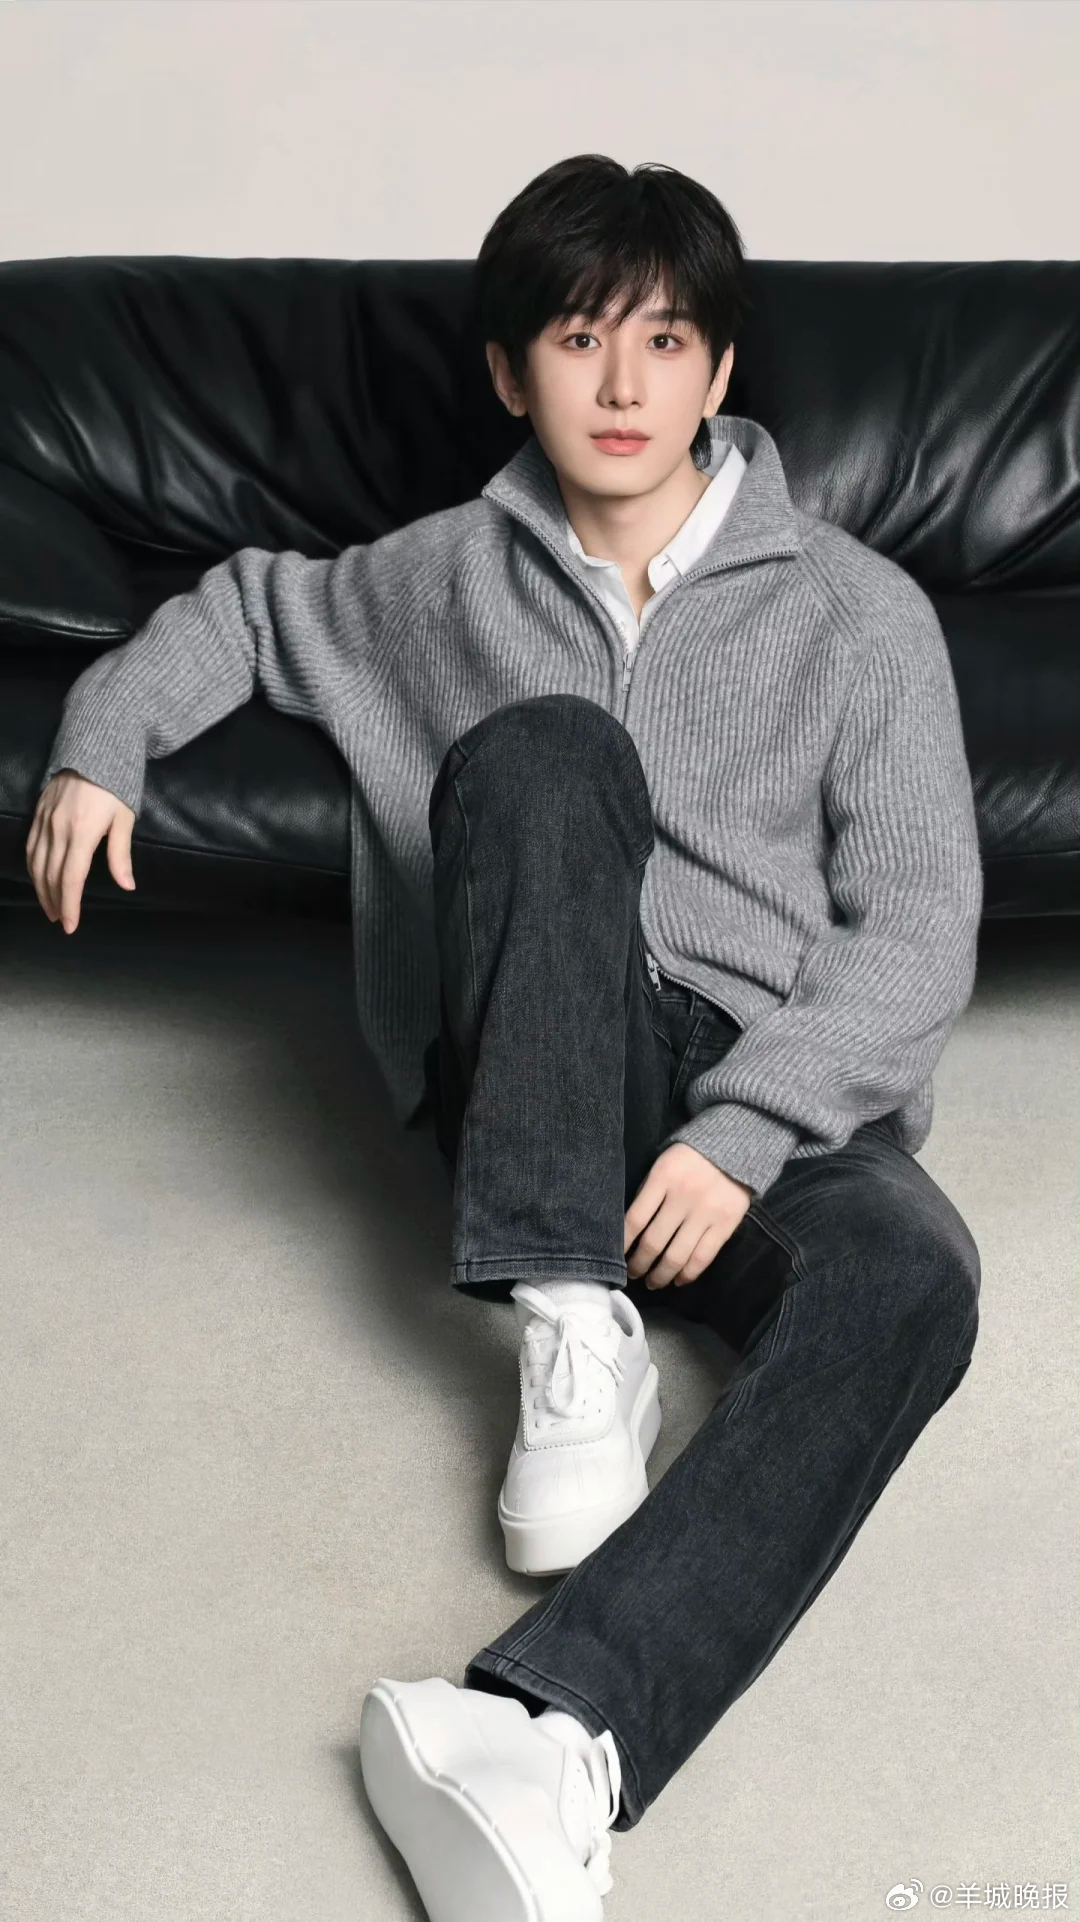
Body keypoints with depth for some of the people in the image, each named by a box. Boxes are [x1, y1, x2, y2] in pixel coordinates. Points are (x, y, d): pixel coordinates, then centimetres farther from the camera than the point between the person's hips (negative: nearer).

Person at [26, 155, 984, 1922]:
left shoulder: (860, 612, 4)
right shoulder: (445, 577, 12)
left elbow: (920, 930, -3)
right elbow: (247, 609, 30)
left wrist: (742, 1130, -19)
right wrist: (102, 737, 9)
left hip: (782, 1098, -1)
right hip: (543, 1094, 1)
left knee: (911, 1277, -35)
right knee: (541, 751, -27)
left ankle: (550, 1724, -48)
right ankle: (574, 1331, -30)